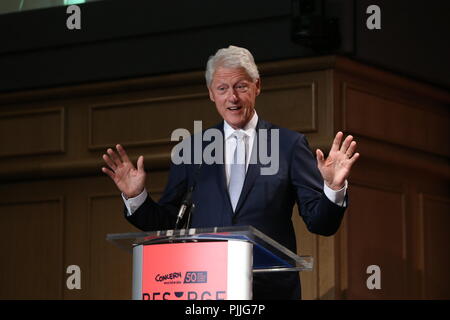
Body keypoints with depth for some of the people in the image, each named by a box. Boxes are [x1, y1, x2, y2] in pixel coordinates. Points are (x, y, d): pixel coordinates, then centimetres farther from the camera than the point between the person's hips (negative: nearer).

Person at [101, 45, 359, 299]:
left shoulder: (290, 145, 2)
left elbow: (321, 224, -1)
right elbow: (167, 223, 10)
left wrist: (333, 189, -19)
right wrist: (136, 197, -6)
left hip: (272, 290, -1)